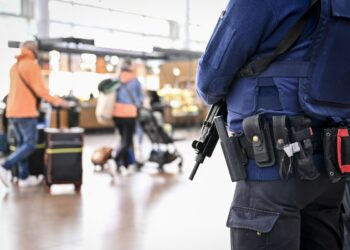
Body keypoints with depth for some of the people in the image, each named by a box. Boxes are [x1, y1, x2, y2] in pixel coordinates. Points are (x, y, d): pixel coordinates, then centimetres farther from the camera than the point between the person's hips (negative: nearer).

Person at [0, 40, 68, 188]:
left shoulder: (15, 66, 18)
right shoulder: (31, 65, -9)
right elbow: (39, 89, -14)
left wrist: (37, 102, 29)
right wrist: (57, 101, -6)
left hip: (13, 111, 9)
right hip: (25, 111, -9)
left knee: (22, 144, 11)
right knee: (30, 144, -4)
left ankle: (24, 178, 12)